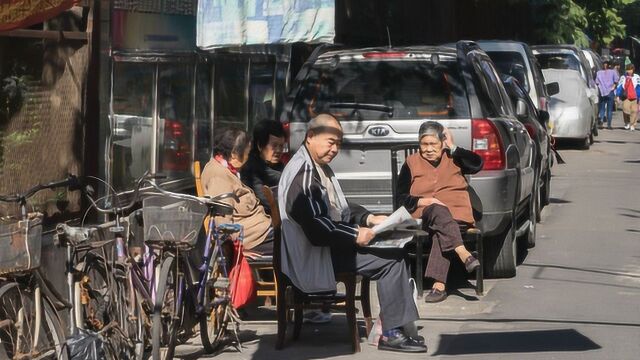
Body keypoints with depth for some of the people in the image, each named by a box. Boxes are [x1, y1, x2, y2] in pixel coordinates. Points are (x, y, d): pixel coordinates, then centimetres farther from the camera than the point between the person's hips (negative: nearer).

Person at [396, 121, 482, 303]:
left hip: (456, 215, 0)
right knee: (439, 212, -37)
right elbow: (402, 197, 7)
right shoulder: (412, 163, 13)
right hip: (424, 214, 0)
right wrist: (422, 201, -12)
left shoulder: (453, 159, 16)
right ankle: (464, 254, -54)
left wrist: (453, 148, -1)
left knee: (441, 232, -35)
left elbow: (477, 164, -3)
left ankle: (439, 285, -45)